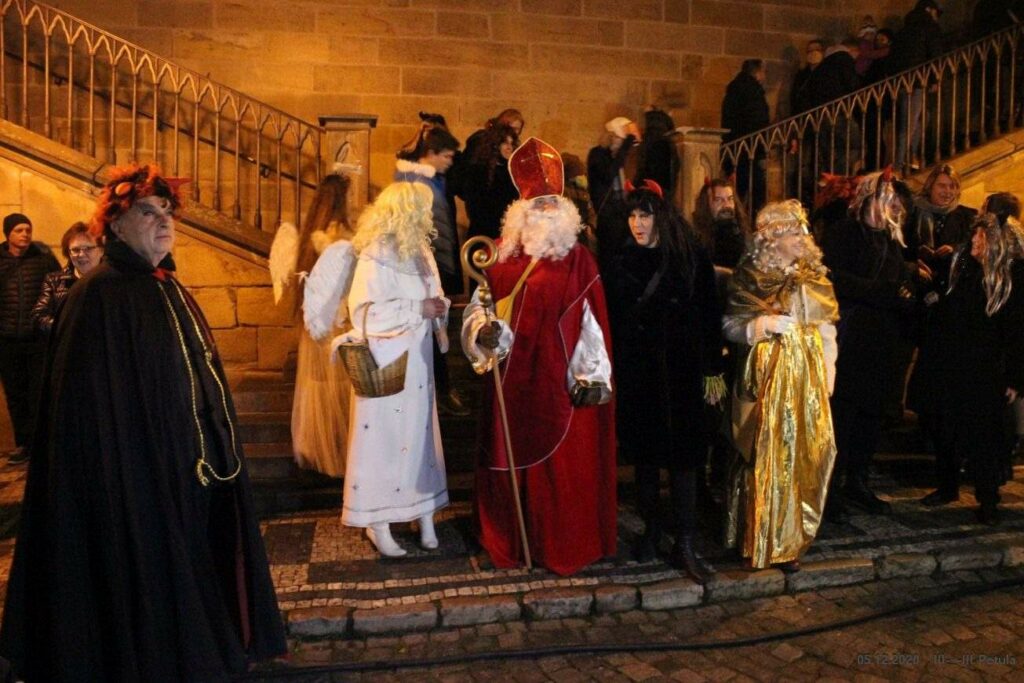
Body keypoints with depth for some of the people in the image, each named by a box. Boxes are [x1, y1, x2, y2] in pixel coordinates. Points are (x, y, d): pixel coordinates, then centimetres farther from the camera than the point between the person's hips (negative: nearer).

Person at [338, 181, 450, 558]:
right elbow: (365, 313, -21)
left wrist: (438, 307, -8)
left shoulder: (420, 252, 7)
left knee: (419, 433, 12)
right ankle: (377, 521, 17)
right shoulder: (374, 258, -16)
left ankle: (423, 513, 25)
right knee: (383, 439, 3)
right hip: (386, 365, -7)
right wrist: (420, 309, -20)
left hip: (417, 363, 7)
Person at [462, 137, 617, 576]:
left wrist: (594, 376, -8)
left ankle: (563, 547, 24)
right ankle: (512, 543, 30)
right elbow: (478, 312, 1)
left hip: (562, 384, -1)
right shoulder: (503, 261, 2)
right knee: (513, 461, 10)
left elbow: (591, 323, -1)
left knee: (565, 466, 5)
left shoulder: (578, 263, 1)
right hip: (516, 384, 1)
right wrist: (486, 331, -21)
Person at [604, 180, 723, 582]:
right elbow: (611, 321, 3)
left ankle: (685, 545, 8)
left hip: (681, 372, -2)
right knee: (645, 454, 10)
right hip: (636, 374, 2)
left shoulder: (692, 259, -2)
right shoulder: (623, 263, 3)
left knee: (683, 456, 0)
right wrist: (609, 373, -1)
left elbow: (710, 318, -1)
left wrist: (713, 371, -2)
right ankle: (651, 530, 25)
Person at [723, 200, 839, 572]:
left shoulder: (814, 275, 10)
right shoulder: (749, 275, -2)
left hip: (808, 377, 4)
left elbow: (828, 329, 12)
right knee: (766, 455, -3)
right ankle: (763, 538, 12)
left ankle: (791, 536, 19)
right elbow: (730, 325, -3)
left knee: (804, 455, 4)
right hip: (767, 377, -4)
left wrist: (828, 373, 6)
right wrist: (763, 325, -19)